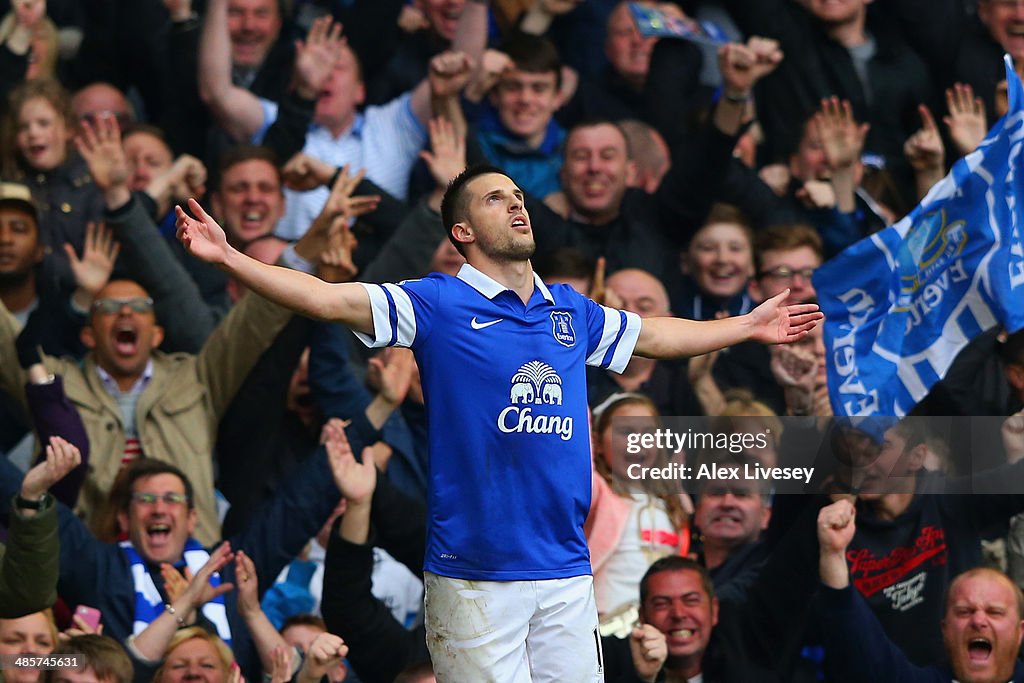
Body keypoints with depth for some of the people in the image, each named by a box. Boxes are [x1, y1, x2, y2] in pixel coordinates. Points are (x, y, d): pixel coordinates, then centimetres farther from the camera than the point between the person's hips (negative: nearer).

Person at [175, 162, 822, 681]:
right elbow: (329, 298, -9)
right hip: (476, 575, -5)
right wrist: (229, 257, -19)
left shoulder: (572, 311, 14)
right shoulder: (440, 303, -2)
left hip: (567, 573, 5)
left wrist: (750, 325, 40)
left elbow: (656, 335, 32)